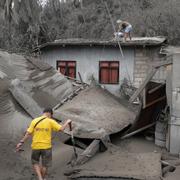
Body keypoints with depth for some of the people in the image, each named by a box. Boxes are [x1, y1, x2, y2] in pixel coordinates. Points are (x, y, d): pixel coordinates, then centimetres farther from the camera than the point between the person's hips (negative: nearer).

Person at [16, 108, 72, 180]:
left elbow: (28, 133, -5)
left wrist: (21, 142, -2)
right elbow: (61, 128, -11)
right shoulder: (51, 122, -7)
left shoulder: (34, 121, -1)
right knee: (45, 165, 14)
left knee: (35, 162, 20)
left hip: (36, 146, 2)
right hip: (46, 147, -2)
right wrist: (67, 122, 6)